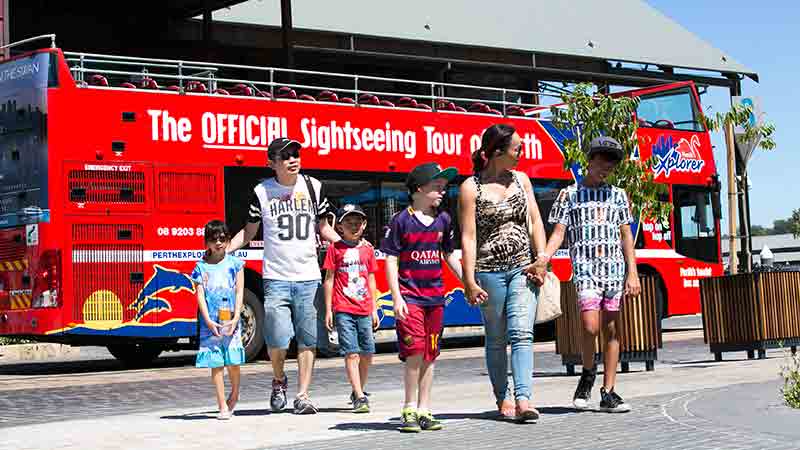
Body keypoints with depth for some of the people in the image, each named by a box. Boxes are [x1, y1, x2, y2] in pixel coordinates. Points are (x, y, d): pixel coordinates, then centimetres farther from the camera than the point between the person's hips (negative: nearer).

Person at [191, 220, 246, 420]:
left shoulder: (234, 263, 6)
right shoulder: (201, 267, 5)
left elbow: (239, 293, 2)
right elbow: (200, 296, -1)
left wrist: (235, 319, -9)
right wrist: (209, 321, -12)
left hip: (231, 322, 0)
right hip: (210, 323, 0)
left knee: (233, 362, -2)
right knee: (216, 365, -1)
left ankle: (234, 394, 26)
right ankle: (223, 406, 4)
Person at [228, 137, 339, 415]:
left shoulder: (313, 187, 6)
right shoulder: (262, 192, 1)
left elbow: (323, 228, 16)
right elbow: (248, 233, 9)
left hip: (308, 277, 2)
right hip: (276, 278, -2)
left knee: (307, 340, 1)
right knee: (277, 340, -10)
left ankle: (303, 396, 9)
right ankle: (279, 381, 19)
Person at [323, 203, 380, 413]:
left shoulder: (367, 249, 10)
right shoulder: (335, 248, 1)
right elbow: (329, 279, 2)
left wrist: (374, 309, 14)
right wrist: (328, 310, -1)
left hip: (364, 310, 4)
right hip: (343, 310, -4)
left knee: (368, 352, 5)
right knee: (351, 353, -8)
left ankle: (358, 391, 24)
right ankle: (360, 397, -8)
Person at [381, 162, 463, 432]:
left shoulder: (443, 220, 9)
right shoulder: (401, 220, -6)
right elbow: (391, 260, -6)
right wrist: (397, 298, -12)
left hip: (435, 296, 5)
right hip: (409, 295, -5)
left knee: (429, 355, 8)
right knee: (415, 351, -11)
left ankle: (424, 409, 15)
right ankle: (410, 409, 1)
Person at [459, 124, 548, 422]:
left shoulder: (521, 179, 9)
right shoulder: (471, 188, -5)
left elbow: (535, 221, 9)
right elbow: (468, 237, -8)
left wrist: (541, 259, -4)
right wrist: (470, 281, -12)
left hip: (522, 268, 3)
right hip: (489, 271, -2)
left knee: (522, 334, -11)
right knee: (497, 339, 8)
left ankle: (523, 399, -18)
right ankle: (502, 397, 21)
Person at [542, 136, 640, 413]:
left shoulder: (618, 195, 14)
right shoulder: (569, 194, 6)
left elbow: (626, 236, 13)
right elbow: (558, 234, 1)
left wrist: (632, 273, 5)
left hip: (615, 268, 3)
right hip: (585, 268, -3)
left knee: (611, 330, 3)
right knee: (590, 326, -19)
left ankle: (608, 393, 8)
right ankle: (588, 374, 9)